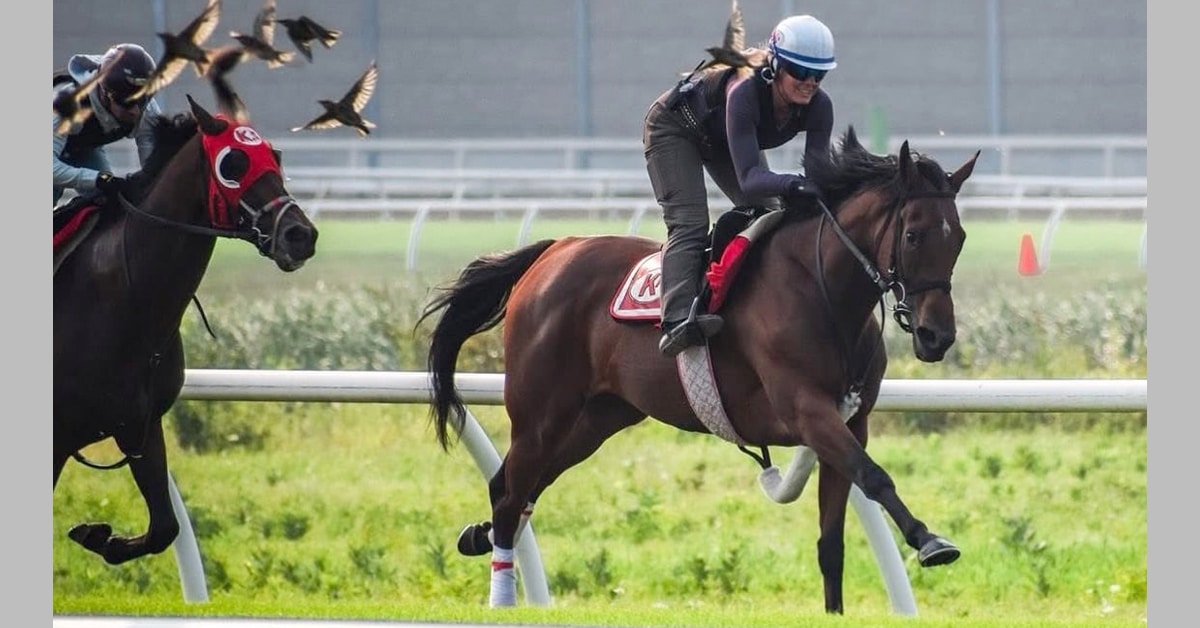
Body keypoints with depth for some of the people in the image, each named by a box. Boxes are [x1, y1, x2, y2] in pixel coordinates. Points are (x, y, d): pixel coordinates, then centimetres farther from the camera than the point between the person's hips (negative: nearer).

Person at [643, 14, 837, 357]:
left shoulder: (818, 107, -26)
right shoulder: (744, 93, -43)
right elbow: (748, 178, -49)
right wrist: (789, 185, -67)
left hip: (724, 139, 7)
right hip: (674, 127, -7)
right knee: (688, 223, -24)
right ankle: (678, 321, -39)